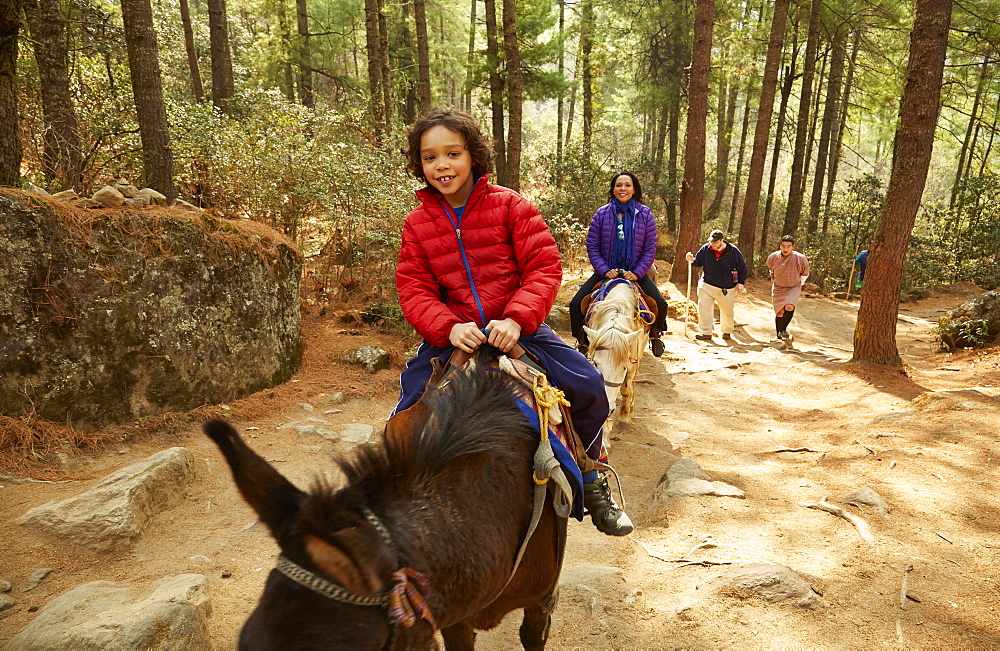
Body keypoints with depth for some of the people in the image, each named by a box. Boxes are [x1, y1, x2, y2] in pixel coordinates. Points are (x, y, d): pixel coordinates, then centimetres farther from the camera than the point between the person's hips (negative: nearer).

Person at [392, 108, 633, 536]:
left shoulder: (509, 206, -3)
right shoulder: (417, 224, 3)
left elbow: (545, 266, -9)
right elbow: (414, 291, -2)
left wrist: (517, 318, -25)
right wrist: (448, 327, -22)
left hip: (516, 328, -1)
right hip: (452, 334, 2)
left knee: (588, 386, -14)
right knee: (408, 411, -10)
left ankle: (591, 483, 12)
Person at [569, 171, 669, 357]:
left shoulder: (645, 214, 0)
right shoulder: (602, 214, -2)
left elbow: (650, 248, -1)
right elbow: (592, 246, -1)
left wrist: (637, 273, -13)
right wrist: (604, 270, -13)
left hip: (635, 273, 0)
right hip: (606, 271, 0)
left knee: (660, 304, -18)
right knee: (576, 304, -16)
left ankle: (655, 335, 16)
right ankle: (582, 341, 11)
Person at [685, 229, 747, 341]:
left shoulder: (733, 251, -5)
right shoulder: (705, 249, -2)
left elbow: (742, 267, 3)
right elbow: (698, 262, 9)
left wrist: (741, 283, -1)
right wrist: (692, 260, -14)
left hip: (727, 289, -1)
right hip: (707, 286, 1)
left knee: (727, 311, 11)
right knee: (704, 309, -7)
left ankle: (727, 332, 32)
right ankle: (705, 333, 4)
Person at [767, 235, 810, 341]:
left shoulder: (800, 259, -19)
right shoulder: (773, 257, -14)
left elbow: (805, 273, 3)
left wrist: (799, 284, 10)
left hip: (793, 287, -2)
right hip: (778, 288, 2)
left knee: (789, 307, -25)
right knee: (779, 312, 4)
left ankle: (783, 329, -5)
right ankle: (778, 335, 21)